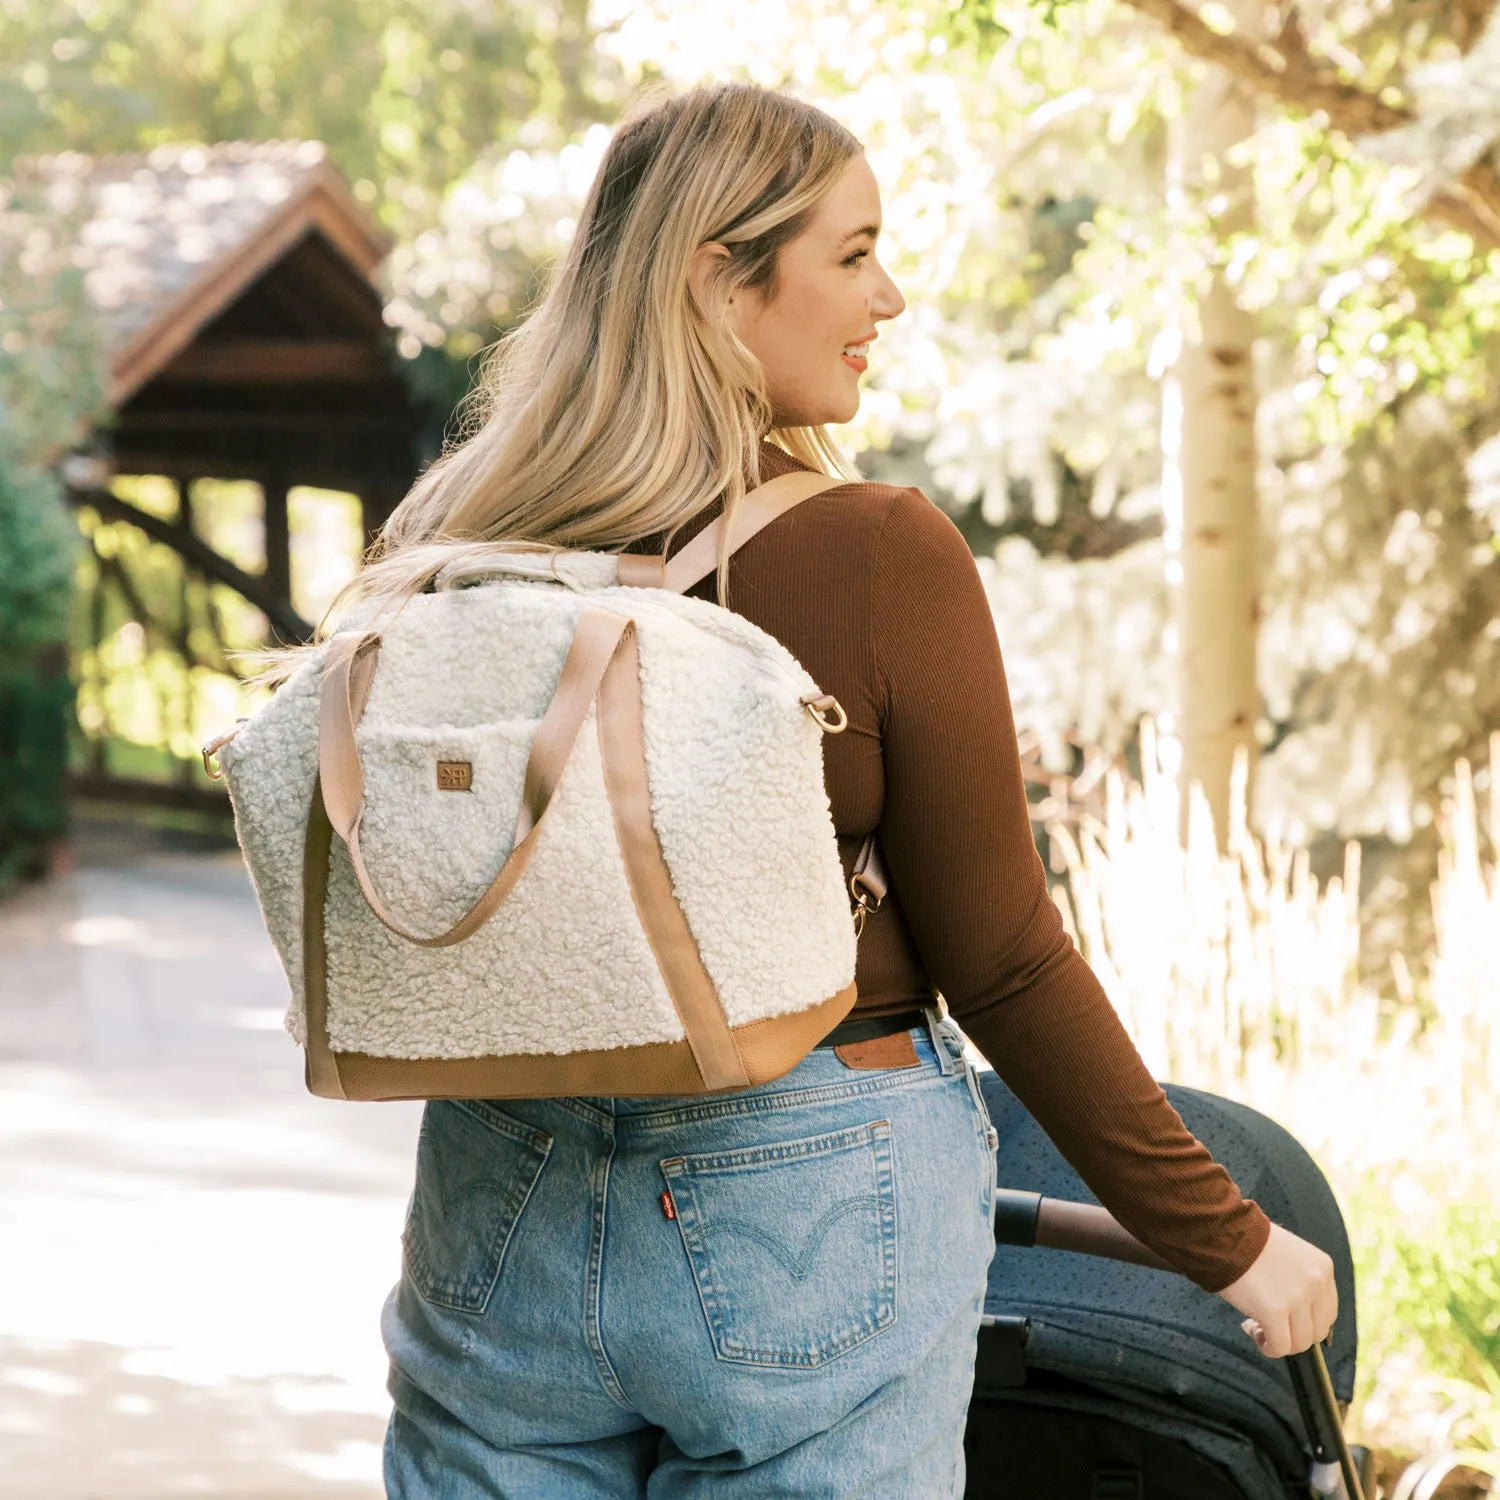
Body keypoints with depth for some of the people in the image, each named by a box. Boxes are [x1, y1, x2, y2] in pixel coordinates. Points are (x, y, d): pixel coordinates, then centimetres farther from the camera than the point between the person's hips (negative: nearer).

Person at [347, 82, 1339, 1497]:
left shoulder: (442, 543, -3)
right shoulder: (881, 559, -16)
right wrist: (1225, 1238, 0)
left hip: (504, 1212, 4)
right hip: (809, 1214, -4)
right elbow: (1000, 961, -11)